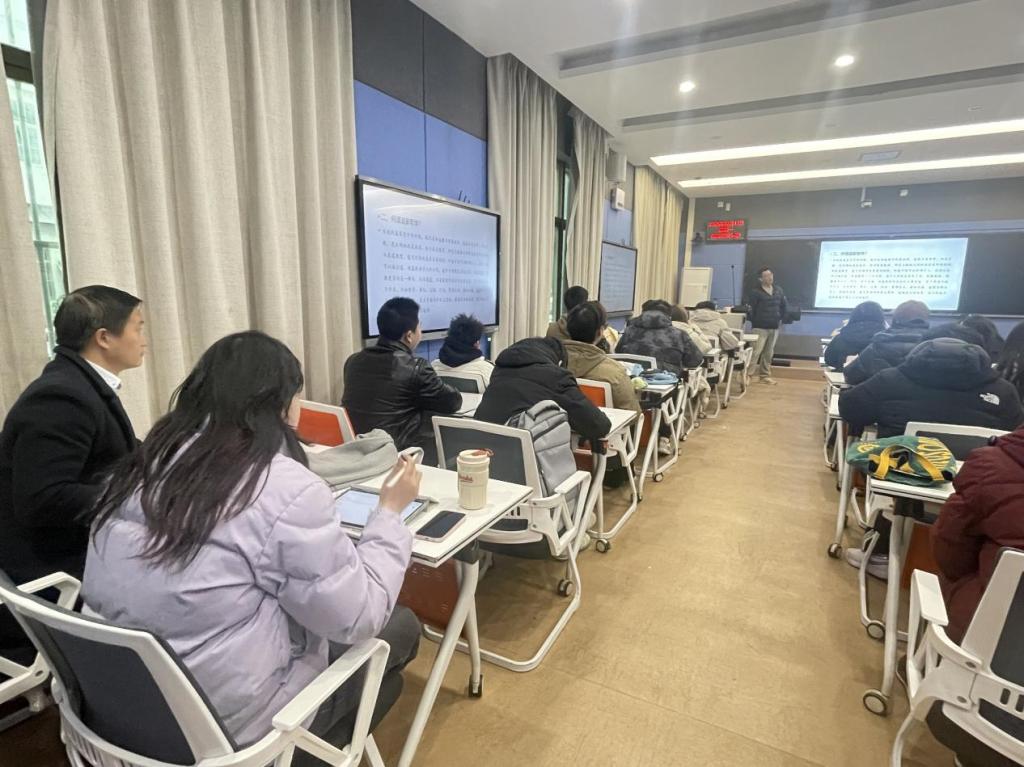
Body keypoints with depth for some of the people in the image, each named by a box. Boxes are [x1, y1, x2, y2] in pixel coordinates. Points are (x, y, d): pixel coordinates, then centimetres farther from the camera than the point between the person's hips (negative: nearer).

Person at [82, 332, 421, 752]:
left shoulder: (147, 464, -3)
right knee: (402, 625, 10)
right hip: (222, 719, -7)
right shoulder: (286, 489, -25)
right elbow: (358, 619, -18)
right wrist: (389, 512, -8)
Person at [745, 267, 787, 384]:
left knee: (769, 353, 12)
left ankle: (765, 375, 21)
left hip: (774, 327, 6)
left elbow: (783, 306, 18)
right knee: (756, 352, -12)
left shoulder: (778, 290, 9)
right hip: (760, 327, -6)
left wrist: (781, 319, 13)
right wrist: (754, 321, -12)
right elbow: (750, 309, -12)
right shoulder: (755, 292, -9)